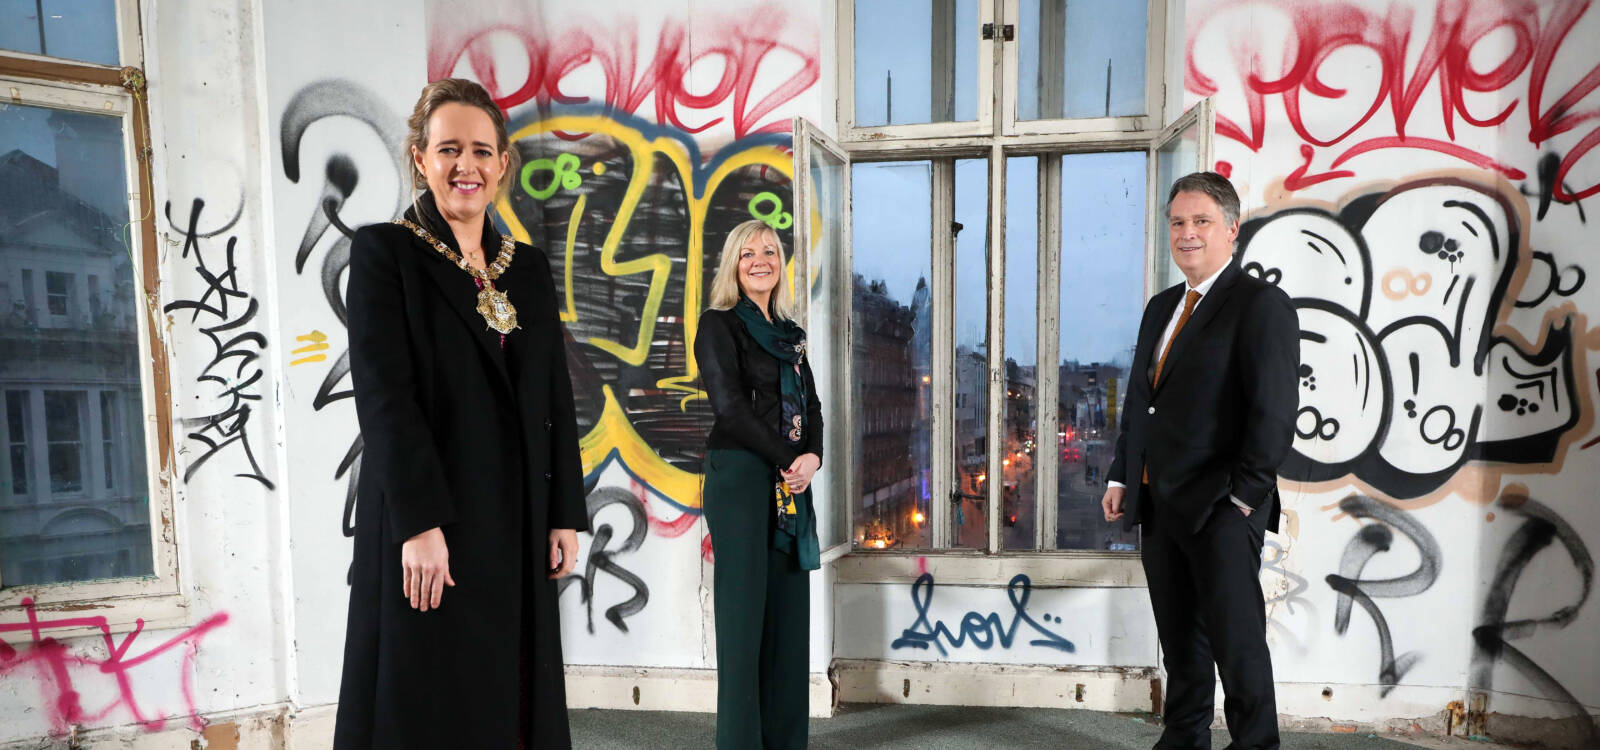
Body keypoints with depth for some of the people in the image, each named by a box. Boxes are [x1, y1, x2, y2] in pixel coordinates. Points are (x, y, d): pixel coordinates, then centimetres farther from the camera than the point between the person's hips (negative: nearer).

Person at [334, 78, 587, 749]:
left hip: (518, 527, 5)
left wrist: (566, 514, 5)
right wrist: (419, 525, -18)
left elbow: (557, 399, 10)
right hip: (426, 524, -5)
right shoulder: (384, 251, -4)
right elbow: (383, 395, -12)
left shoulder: (528, 267, 11)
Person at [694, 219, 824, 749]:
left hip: (791, 483, 6)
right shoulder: (719, 324, -2)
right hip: (740, 475, -6)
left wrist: (812, 457, -6)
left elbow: (811, 406, 13)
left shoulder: (790, 332, 18)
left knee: (790, 611, 7)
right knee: (745, 609, -3)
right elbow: (729, 404, -13)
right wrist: (787, 460, -11)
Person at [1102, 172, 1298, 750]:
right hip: (1159, 505, 8)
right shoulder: (1161, 307, 16)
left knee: (1237, 641, 2)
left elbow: (1274, 414, -14)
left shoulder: (1261, 304, -8)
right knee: (1180, 640, 17)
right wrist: (1120, 477, 13)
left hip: (1220, 508, -7)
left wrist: (1245, 497, -17)